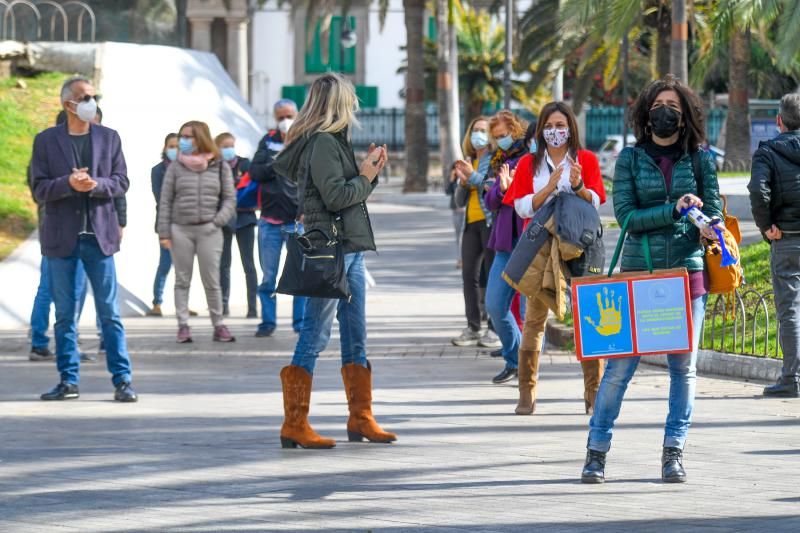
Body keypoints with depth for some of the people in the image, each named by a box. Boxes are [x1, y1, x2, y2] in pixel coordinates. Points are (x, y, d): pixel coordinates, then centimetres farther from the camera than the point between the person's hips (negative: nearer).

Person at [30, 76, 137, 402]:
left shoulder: (109, 138, 9)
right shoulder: (46, 141, 4)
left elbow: (121, 182, 5)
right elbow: (39, 189, -2)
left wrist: (95, 185, -15)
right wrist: (68, 183, -19)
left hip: (99, 235, 0)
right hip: (62, 237, 0)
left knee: (109, 312, -1)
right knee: (65, 314, 4)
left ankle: (122, 380, 0)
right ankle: (69, 381, 10)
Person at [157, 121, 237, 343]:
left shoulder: (219, 166, 5)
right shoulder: (176, 168, 5)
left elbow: (229, 199, 6)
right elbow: (165, 202, 4)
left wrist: (217, 221, -9)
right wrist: (164, 232, -2)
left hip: (208, 231, -1)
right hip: (181, 230, 1)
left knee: (211, 281, 1)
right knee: (182, 280, 3)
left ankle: (218, 325, 8)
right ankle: (183, 325, 5)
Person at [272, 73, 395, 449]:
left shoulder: (335, 141, 18)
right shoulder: (322, 143, -12)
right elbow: (336, 196, -18)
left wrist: (370, 171, 8)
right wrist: (365, 177, -4)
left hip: (350, 249, 10)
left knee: (355, 336, 13)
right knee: (315, 336, -8)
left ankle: (361, 418, 20)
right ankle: (294, 425, -7)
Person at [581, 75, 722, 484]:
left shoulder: (699, 159, 7)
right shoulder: (630, 158, 3)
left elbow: (713, 209, 6)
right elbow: (625, 215, -4)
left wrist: (709, 230, -17)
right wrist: (673, 210, -15)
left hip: (687, 270, 2)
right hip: (638, 270, -2)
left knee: (683, 366, 4)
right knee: (619, 366, -3)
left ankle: (673, 453, 13)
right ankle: (596, 451, 6)